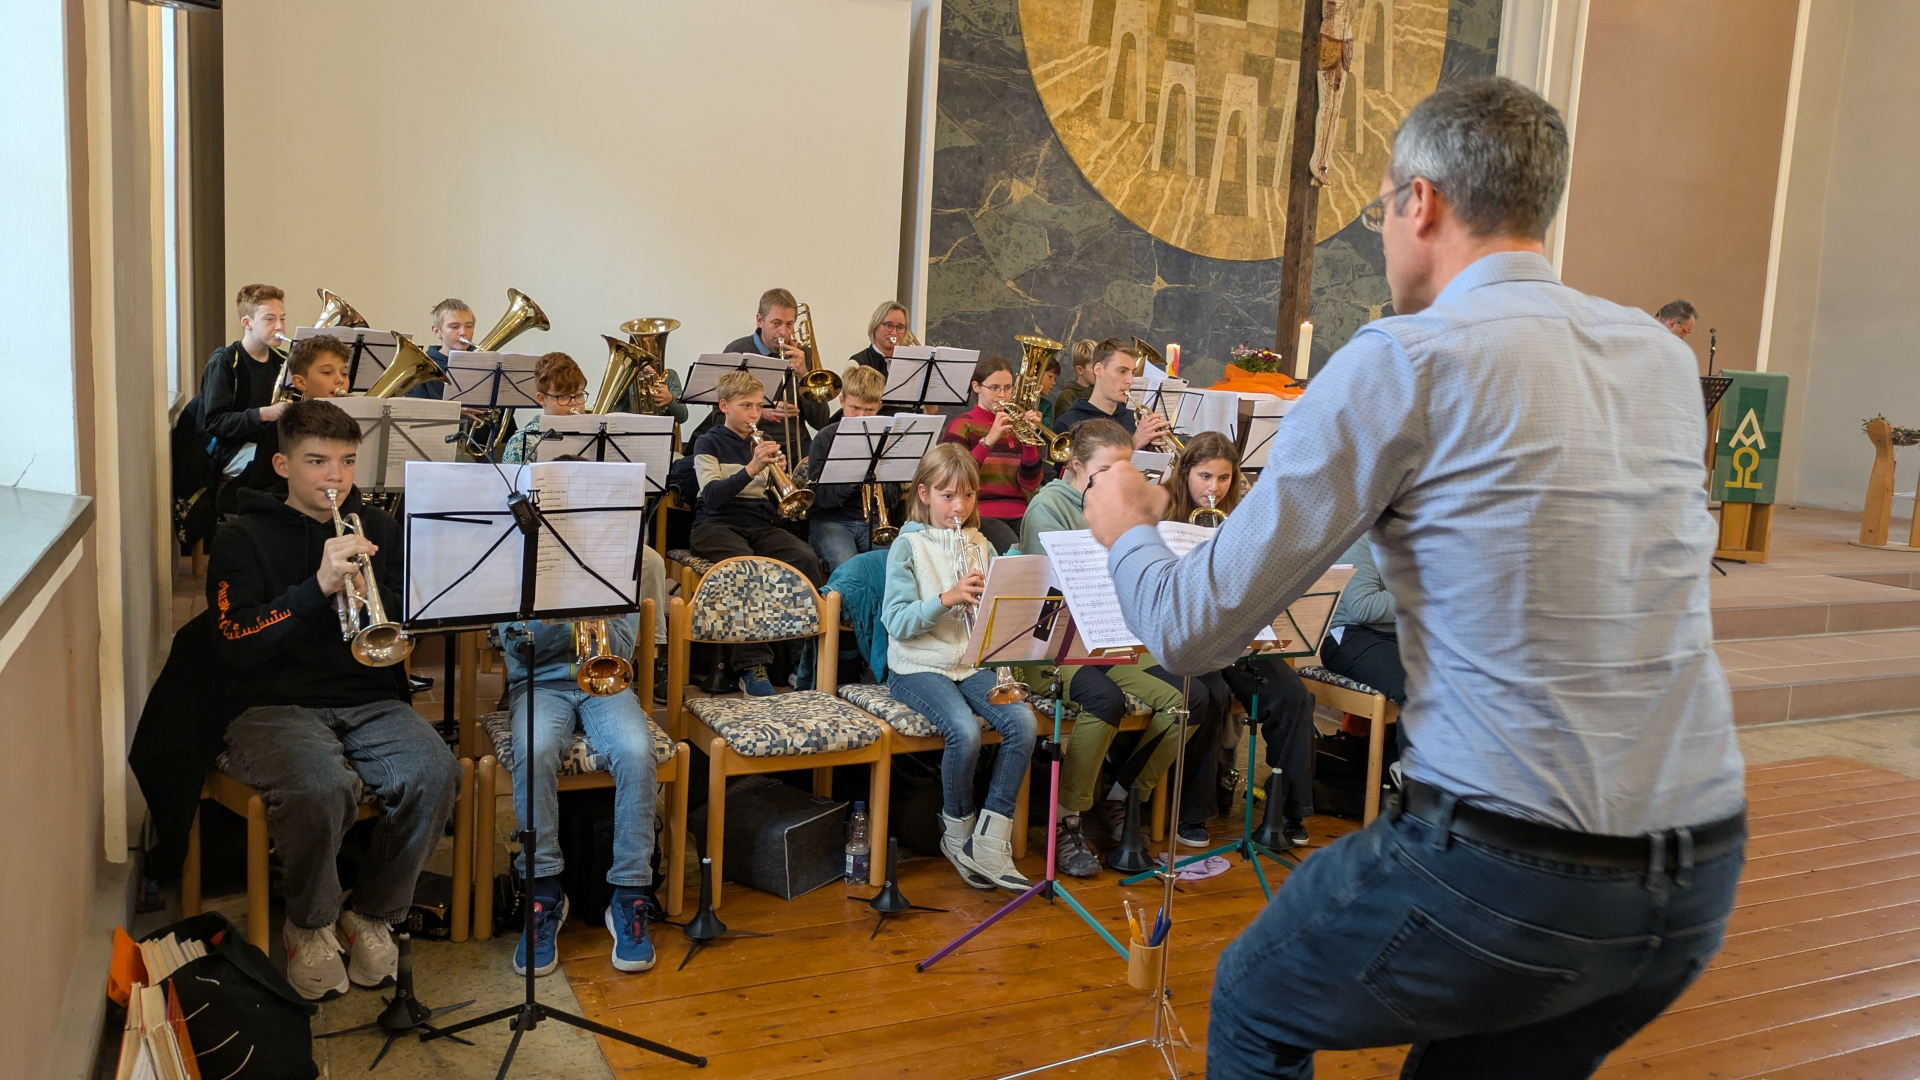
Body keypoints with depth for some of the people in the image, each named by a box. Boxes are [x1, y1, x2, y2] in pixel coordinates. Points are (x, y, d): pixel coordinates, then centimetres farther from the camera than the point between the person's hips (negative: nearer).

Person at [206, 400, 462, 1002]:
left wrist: (367, 596, -11)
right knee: (321, 787, -36)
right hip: (275, 707, -3)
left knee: (434, 774, -28)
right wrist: (318, 586, -19)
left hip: (370, 703, 3)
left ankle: (372, 916, -3)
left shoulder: (377, 530, 16)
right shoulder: (244, 540, 6)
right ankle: (309, 926, -5)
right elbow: (234, 647, -8)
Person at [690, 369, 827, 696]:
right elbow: (712, 496, -11)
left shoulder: (763, 443, 20)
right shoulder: (709, 443, 5)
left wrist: (779, 473, -7)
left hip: (761, 524, 4)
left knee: (806, 557, -28)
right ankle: (751, 666, -35)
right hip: (717, 524, -4)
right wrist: (751, 468, -23)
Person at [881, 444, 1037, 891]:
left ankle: (989, 842, -15)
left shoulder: (981, 547, 12)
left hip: (973, 664, 5)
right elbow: (896, 622, -11)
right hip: (919, 667, -4)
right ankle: (957, 832, -3)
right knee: (966, 731, -30)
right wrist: (946, 598, -24)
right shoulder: (908, 546, -2)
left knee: (1023, 722, -22)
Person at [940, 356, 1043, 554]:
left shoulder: (1015, 426, 15)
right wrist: (988, 440, -21)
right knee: (1017, 553, -33)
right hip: (981, 515, -4)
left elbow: (1030, 484, 5)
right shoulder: (962, 425, 4)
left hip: (1019, 515, 4)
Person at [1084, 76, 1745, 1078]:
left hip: (1506, 880, -7)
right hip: (1701, 882, 7)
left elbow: (1194, 631, -10)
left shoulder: (1404, 360, -12)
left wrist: (1125, 528, 11)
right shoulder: (1662, 357, 7)